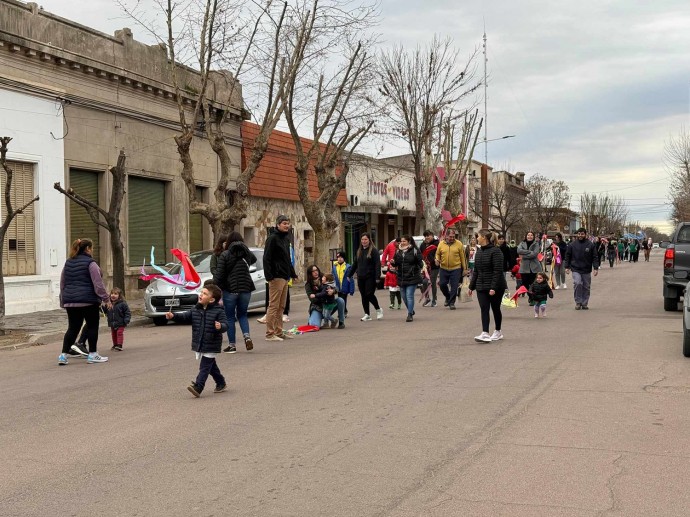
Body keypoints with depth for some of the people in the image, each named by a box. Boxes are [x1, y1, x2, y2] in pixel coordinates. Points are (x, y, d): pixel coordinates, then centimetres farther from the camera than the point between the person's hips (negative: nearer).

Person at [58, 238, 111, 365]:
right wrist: (106, 299, -8)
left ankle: (63, 355, 4)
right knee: (92, 326, 5)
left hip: (70, 301, 6)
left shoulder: (68, 263, 13)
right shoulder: (90, 263, -9)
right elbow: (98, 284, -13)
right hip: (88, 300, -6)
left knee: (72, 328, 10)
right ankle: (92, 355, 8)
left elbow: (62, 283, 18)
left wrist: (63, 301, 25)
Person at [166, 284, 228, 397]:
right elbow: (185, 317, 6)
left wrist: (220, 326, -40)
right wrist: (173, 316, -10)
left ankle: (198, 387, -15)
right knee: (211, 365, 19)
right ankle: (221, 383, 34)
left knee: (204, 367, -10)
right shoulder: (196, 310, 6)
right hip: (199, 345, 7)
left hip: (211, 346, -7)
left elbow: (225, 325, -17)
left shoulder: (218, 311, -13)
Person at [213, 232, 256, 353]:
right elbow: (254, 259, 30)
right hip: (245, 289, 4)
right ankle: (247, 336, -4)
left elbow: (218, 274, -11)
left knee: (230, 317, 6)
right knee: (242, 314, 18)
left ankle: (232, 345, 7)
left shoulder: (224, 255, -7)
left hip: (229, 290, -4)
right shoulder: (247, 253, 6)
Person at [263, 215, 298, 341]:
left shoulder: (286, 238, 18)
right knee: (273, 306, -7)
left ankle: (279, 332, 18)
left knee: (281, 307, 12)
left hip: (285, 277, 9)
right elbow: (266, 258, -15)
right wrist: (269, 276, -22)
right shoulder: (272, 238, -10)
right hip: (276, 277, -9)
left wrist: (293, 274, 24)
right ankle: (270, 334, -4)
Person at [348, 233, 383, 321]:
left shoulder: (373, 250, -5)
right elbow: (355, 264, 21)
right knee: (364, 296, 5)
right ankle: (367, 315, 12)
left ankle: (378, 309, 12)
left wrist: (377, 277, -19)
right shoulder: (359, 251, 14)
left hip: (370, 277, -6)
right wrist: (350, 275, 21)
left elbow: (377, 264, -11)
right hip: (360, 278, 6)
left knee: (369, 294, -11)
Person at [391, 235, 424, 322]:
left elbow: (420, 262, -5)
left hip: (412, 278, -6)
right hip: (401, 278, 6)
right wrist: (393, 262, -3)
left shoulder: (414, 250, -6)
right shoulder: (399, 251, 11)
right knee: (404, 296, 13)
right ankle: (411, 311, 34)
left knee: (409, 296, -10)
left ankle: (410, 314, -5)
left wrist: (421, 266, -22)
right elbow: (396, 263, 17)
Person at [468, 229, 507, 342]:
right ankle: (485, 334, -9)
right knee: (484, 310, -4)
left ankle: (498, 332, 23)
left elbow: (498, 271, -19)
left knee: (495, 309, 7)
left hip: (496, 287, -6)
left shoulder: (495, 252, -14)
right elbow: (475, 271, 16)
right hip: (481, 287, 6)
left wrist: (494, 287, -25)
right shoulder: (479, 252, 11)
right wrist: (471, 286, 14)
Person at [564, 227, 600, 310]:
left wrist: (596, 268, -6)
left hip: (587, 270, 1)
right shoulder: (572, 244, 1)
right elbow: (567, 256, 7)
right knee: (577, 284, -18)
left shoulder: (590, 245, 0)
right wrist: (567, 267, 3)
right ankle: (578, 302, -5)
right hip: (576, 270, -1)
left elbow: (595, 257, 1)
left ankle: (585, 303, 19)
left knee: (586, 287, 7)